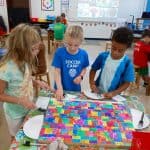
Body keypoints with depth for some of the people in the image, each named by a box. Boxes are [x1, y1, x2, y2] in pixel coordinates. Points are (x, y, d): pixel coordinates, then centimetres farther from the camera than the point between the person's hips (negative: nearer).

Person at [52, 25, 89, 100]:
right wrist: (59, 88, -23)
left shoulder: (83, 54, -8)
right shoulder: (59, 52, -16)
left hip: (76, 89, 2)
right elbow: (57, 71, -14)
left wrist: (81, 76, -13)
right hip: (61, 88, -2)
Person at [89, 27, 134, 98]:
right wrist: (91, 83, -11)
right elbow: (93, 69, 3)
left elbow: (126, 83, -9)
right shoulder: (103, 56, -9)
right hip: (97, 92, 2)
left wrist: (114, 93, -20)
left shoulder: (127, 63, -15)